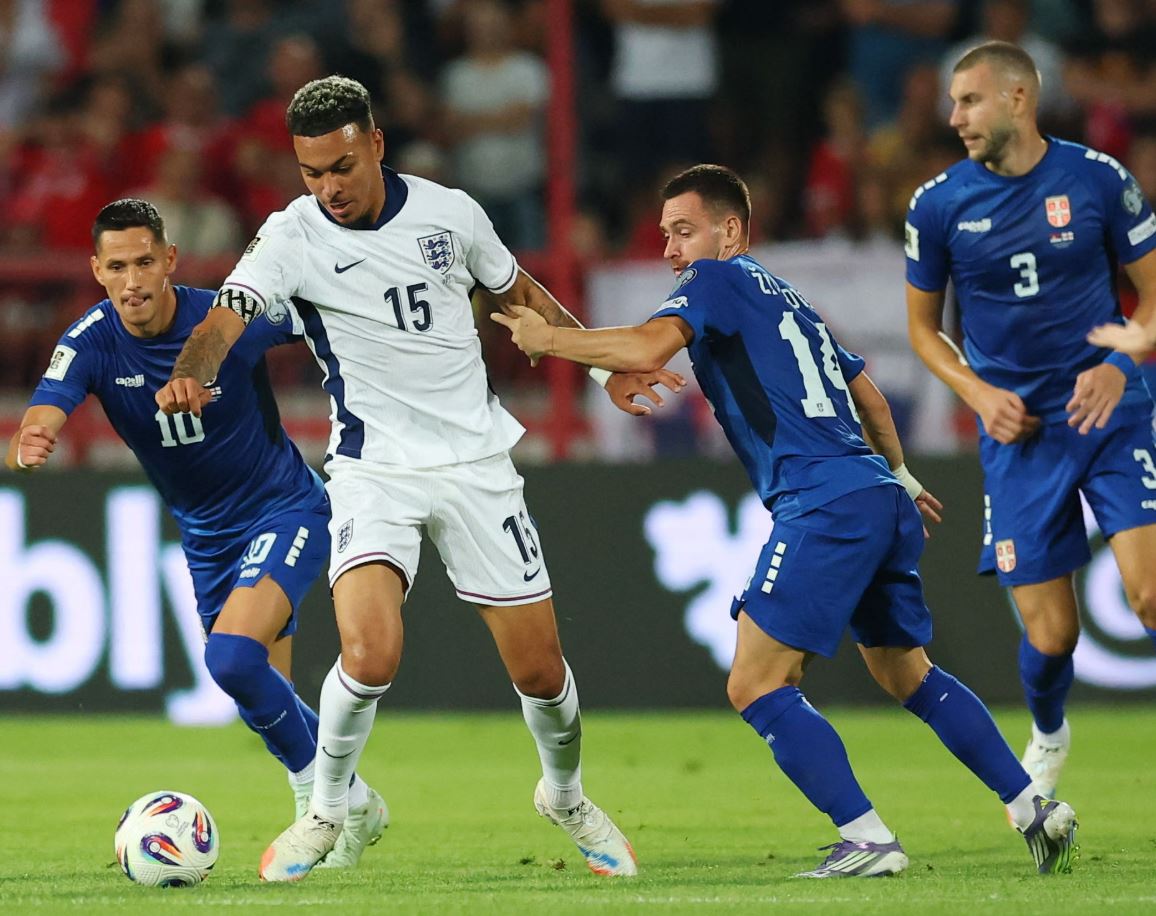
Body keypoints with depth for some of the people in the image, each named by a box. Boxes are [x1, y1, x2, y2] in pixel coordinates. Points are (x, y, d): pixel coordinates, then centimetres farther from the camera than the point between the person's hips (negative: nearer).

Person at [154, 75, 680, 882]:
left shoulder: (449, 212, -2)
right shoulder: (293, 239, -11)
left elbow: (520, 293, 17)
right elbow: (226, 317, -27)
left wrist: (605, 365, 19)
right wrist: (189, 377, -48)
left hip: (477, 462, 2)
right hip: (374, 471, -2)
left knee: (540, 669, 5)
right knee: (370, 655, -24)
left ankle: (567, 798, 36)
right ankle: (325, 814, 1)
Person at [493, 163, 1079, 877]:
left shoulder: (719, 280, 0)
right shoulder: (786, 298, 26)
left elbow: (646, 350, -18)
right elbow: (868, 393, 37)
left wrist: (547, 338, -5)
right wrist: (899, 475, 51)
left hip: (824, 503, -10)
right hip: (881, 501, 10)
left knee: (756, 686, -8)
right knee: (908, 675, 22)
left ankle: (868, 840, -13)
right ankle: (1036, 809, 21)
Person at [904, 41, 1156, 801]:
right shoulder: (939, 205, -2)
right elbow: (924, 325, 11)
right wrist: (979, 393, -6)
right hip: (1019, 429, 1)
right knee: (1051, 636, -1)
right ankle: (1048, 737, 33)